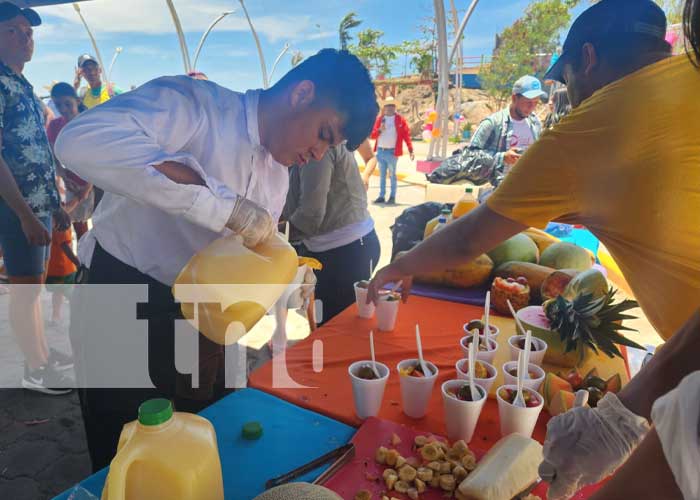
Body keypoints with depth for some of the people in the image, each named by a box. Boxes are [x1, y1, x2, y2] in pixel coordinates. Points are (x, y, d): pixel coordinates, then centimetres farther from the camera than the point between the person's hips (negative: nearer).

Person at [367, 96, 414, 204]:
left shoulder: (400, 119, -1)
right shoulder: (379, 119, 8)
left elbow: (406, 135, -5)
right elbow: (373, 135, 7)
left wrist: (411, 150, -13)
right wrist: (379, 130, -15)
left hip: (392, 152, -4)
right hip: (380, 151, 4)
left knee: (392, 175, 2)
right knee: (382, 175, 11)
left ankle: (392, 197, 9)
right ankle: (382, 196, 18)